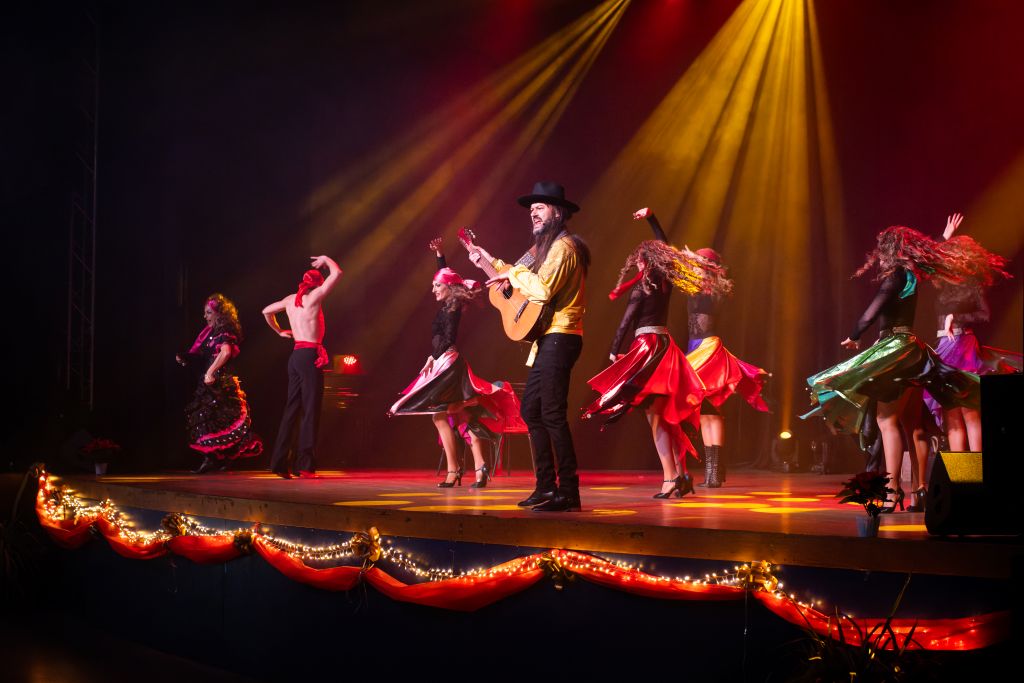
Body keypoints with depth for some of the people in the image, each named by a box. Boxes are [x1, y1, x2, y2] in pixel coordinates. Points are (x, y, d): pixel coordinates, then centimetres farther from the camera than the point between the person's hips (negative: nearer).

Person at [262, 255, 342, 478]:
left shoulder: (290, 299, 12)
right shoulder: (313, 297, -6)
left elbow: (266, 311, 26)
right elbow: (337, 273, -9)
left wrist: (279, 331, 36)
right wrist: (326, 260, 8)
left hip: (296, 356, 7)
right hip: (310, 356, -7)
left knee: (292, 408, 11)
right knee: (310, 410, -5)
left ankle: (279, 463, 11)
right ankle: (305, 465, -7)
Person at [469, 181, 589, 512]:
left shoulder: (563, 245, -12)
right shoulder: (549, 245, 19)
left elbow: (542, 289, -24)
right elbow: (529, 281, 27)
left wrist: (514, 273, -9)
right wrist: (494, 264, 29)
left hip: (559, 338, -11)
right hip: (548, 339, 11)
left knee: (551, 413, -13)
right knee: (531, 409, 13)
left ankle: (569, 492, -12)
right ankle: (546, 487, 18)